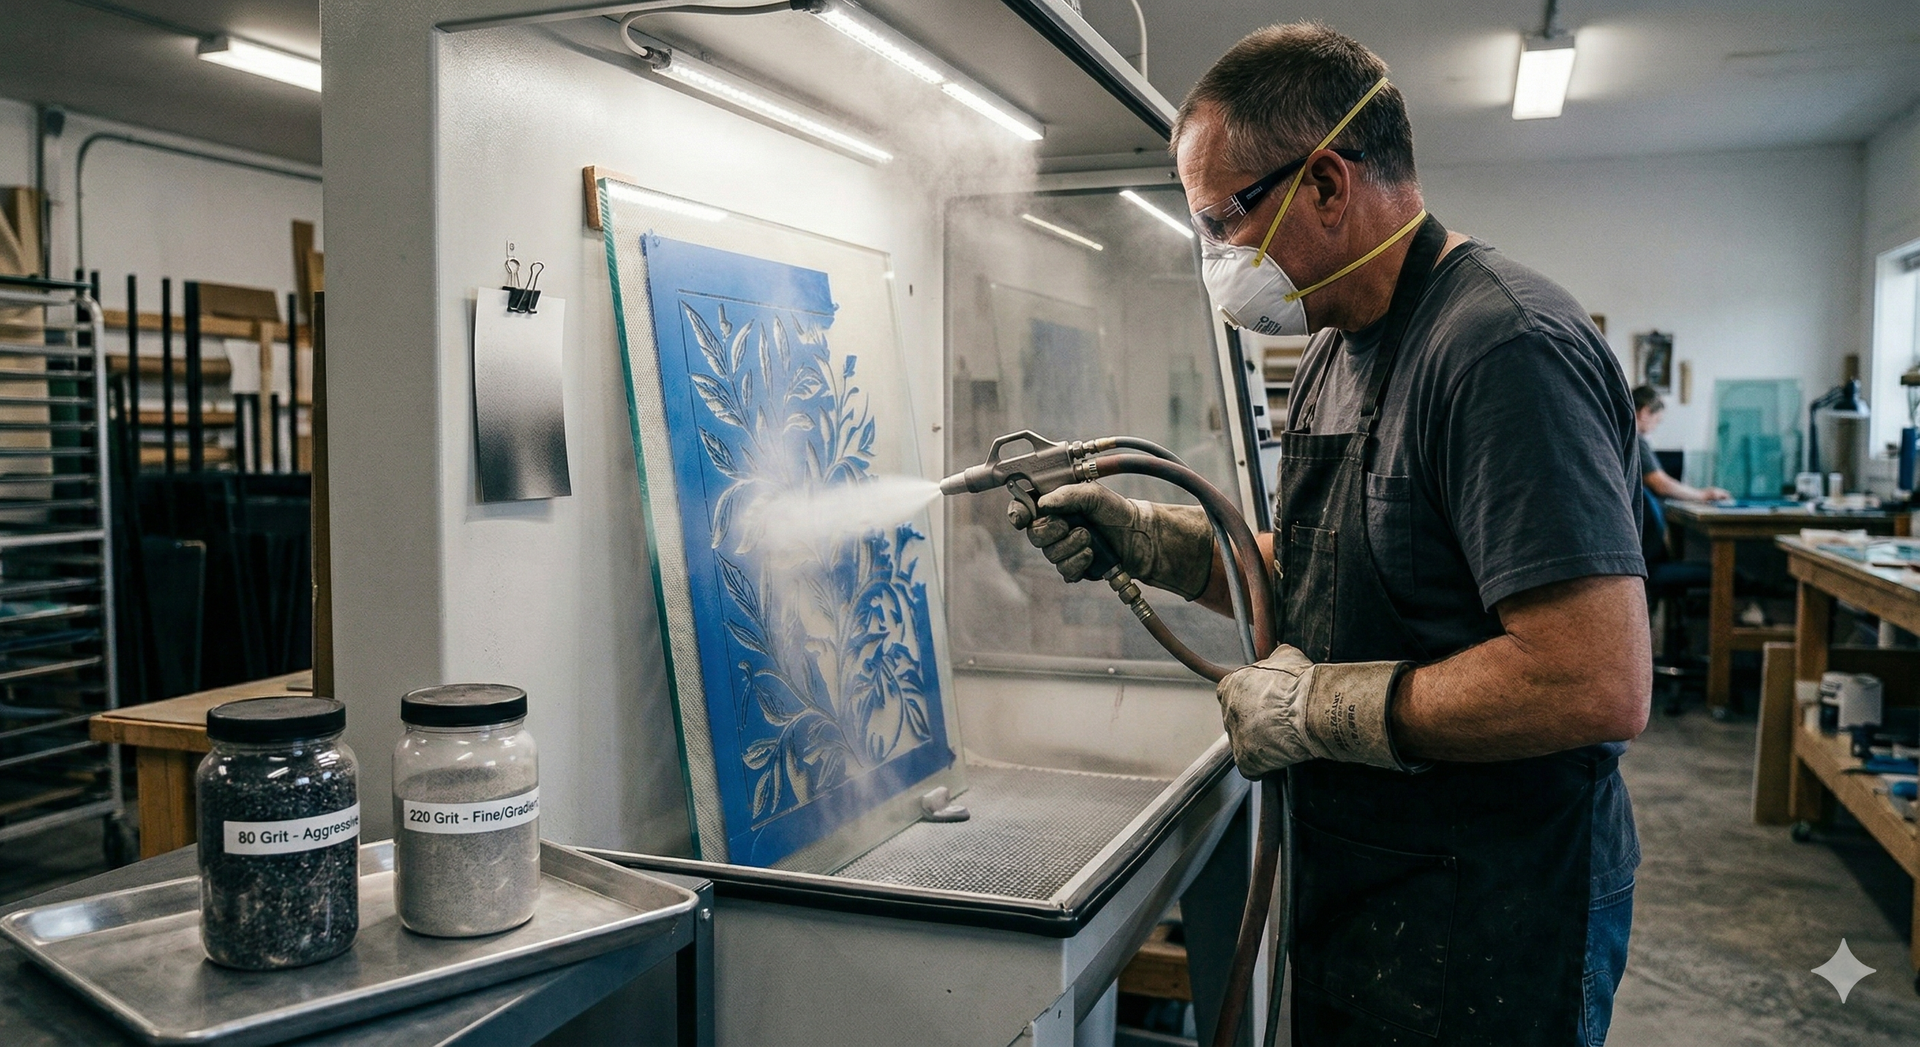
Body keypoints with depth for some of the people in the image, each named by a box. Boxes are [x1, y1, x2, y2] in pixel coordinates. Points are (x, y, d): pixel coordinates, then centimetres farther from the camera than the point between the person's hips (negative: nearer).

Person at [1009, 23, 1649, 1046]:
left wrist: (1316, 707, -21)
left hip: (1487, 921, -9)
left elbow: (1599, 684, -30)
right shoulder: (1336, 354, 8)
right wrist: (1150, 540, 2)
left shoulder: (1504, 346, -24)